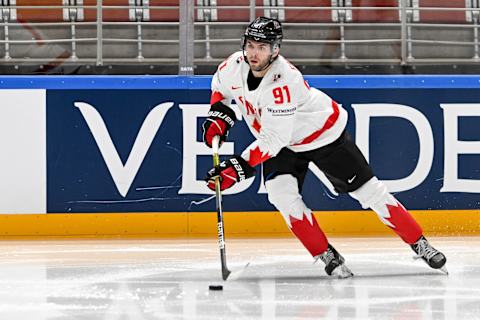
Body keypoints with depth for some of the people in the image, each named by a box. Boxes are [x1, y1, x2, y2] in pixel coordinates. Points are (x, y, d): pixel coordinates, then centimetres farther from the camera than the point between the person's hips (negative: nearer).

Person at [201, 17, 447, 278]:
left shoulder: (284, 82, -38)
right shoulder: (235, 66, -17)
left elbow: (273, 140, -38)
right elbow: (220, 86, 10)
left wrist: (239, 167, -42)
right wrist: (218, 113, -8)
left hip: (322, 135, -6)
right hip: (284, 147, 6)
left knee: (367, 190, -3)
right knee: (281, 193, -19)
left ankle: (419, 245, 11)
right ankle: (326, 256, -6)